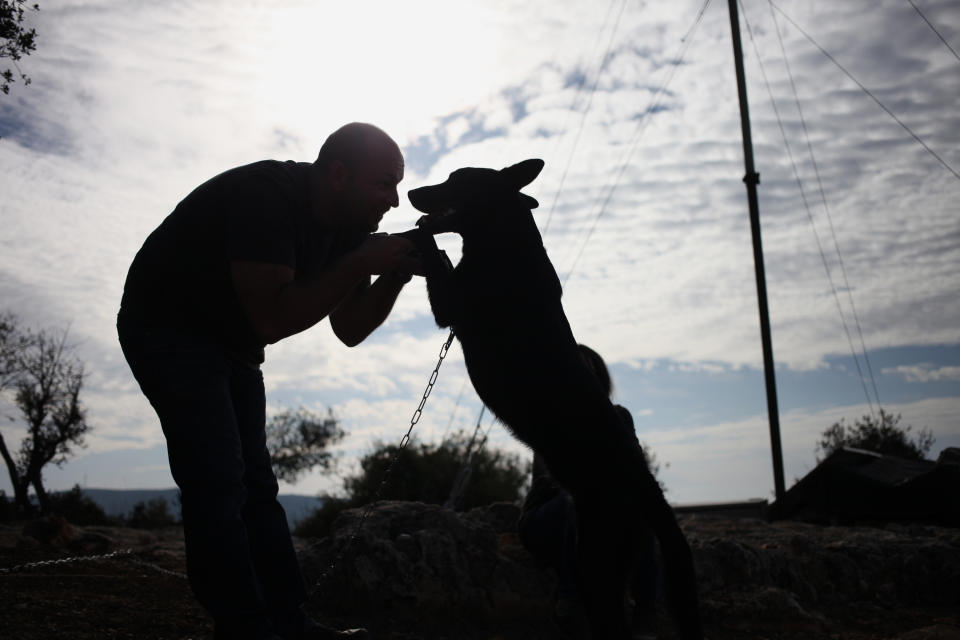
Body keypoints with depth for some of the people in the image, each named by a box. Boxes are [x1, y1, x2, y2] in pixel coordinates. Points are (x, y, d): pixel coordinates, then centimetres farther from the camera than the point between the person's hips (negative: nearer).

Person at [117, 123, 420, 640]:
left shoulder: (348, 226, -4)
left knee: (254, 484, 5)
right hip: (166, 328, -8)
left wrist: (395, 274, -16)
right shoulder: (267, 197, -29)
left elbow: (348, 330, -1)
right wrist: (358, 266, -34)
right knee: (217, 483, -16)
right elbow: (271, 320, -36)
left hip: (230, 345, 9)